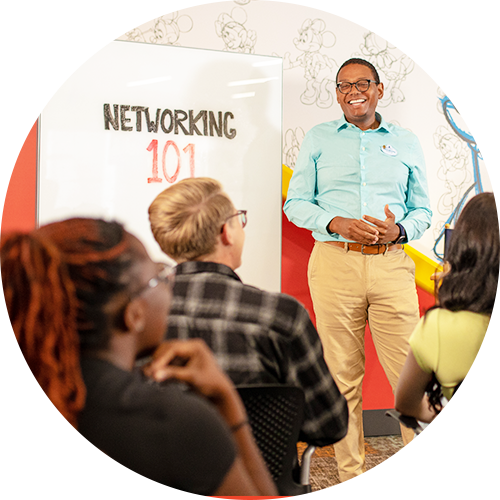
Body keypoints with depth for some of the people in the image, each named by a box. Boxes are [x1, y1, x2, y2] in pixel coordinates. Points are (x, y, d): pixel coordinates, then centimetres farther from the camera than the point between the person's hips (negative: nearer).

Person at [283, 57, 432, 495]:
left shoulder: (407, 142, 15)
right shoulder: (318, 139, 13)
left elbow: (423, 210, 16)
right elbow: (296, 202, 8)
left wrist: (399, 230, -7)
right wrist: (336, 224, -10)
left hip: (392, 265, 1)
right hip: (334, 263, 0)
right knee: (342, 374, 4)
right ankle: (353, 475, 18)